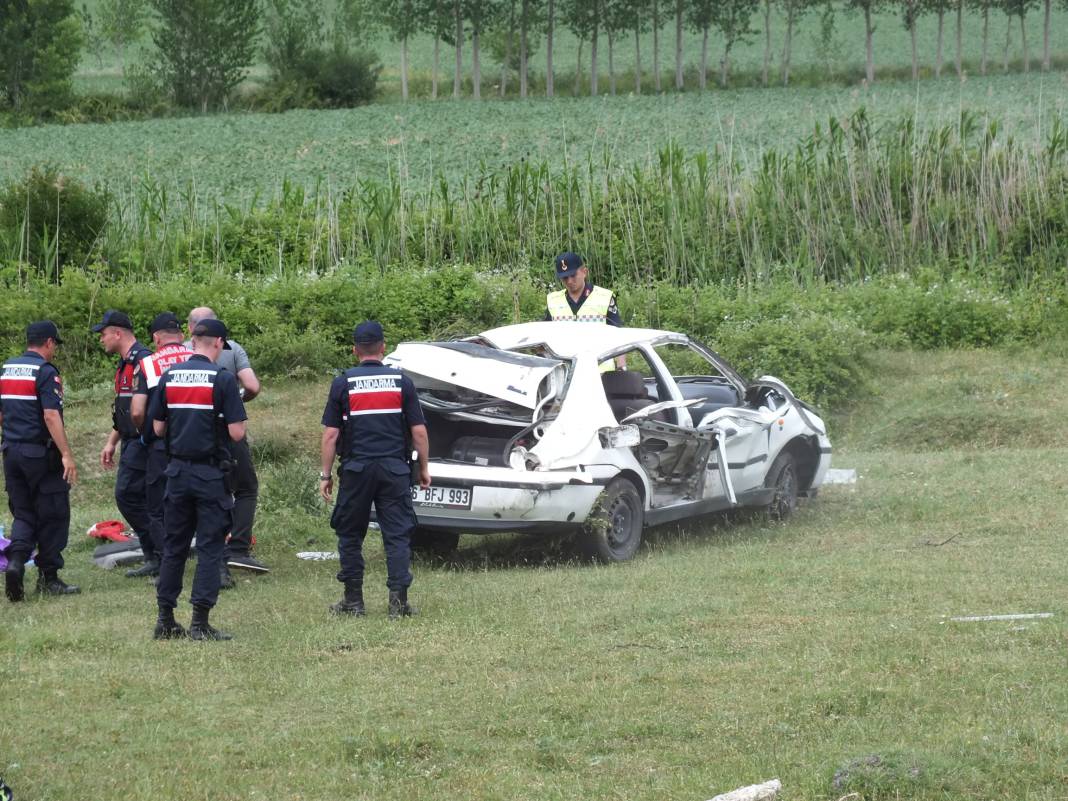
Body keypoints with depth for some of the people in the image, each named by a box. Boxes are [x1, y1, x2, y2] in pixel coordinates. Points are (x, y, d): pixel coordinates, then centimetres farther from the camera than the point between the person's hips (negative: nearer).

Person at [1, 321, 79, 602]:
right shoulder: (46, 372, -12)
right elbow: (51, 416, -20)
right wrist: (66, 455, -21)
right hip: (41, 453, -7)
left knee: (23, 514, 12)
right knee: (52, 515, 5)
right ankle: (48, 577, 9)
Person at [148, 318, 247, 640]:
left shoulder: (169, 377, 4)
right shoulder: (223, 378, -10)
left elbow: (158, 428, 6)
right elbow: (236, 432, -12)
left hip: (177, 470, 5)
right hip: (211, 474, -5)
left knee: (173, 545, 12)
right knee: (210, 547, 0)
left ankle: (165, 620, 14)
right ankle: (200, 623, -2)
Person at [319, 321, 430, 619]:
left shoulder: (343, 384, -1)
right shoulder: (401, 382, 1)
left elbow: (330, 434, -2)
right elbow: (418, 431, 1)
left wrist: (326, 474, 5)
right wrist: (424, 468, 13)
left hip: (356, 469, -1)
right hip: (395, 469, 1)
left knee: (350, 535, 11)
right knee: (397, 535, 3)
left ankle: (353, 600, 13)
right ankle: (398, 601, -5)